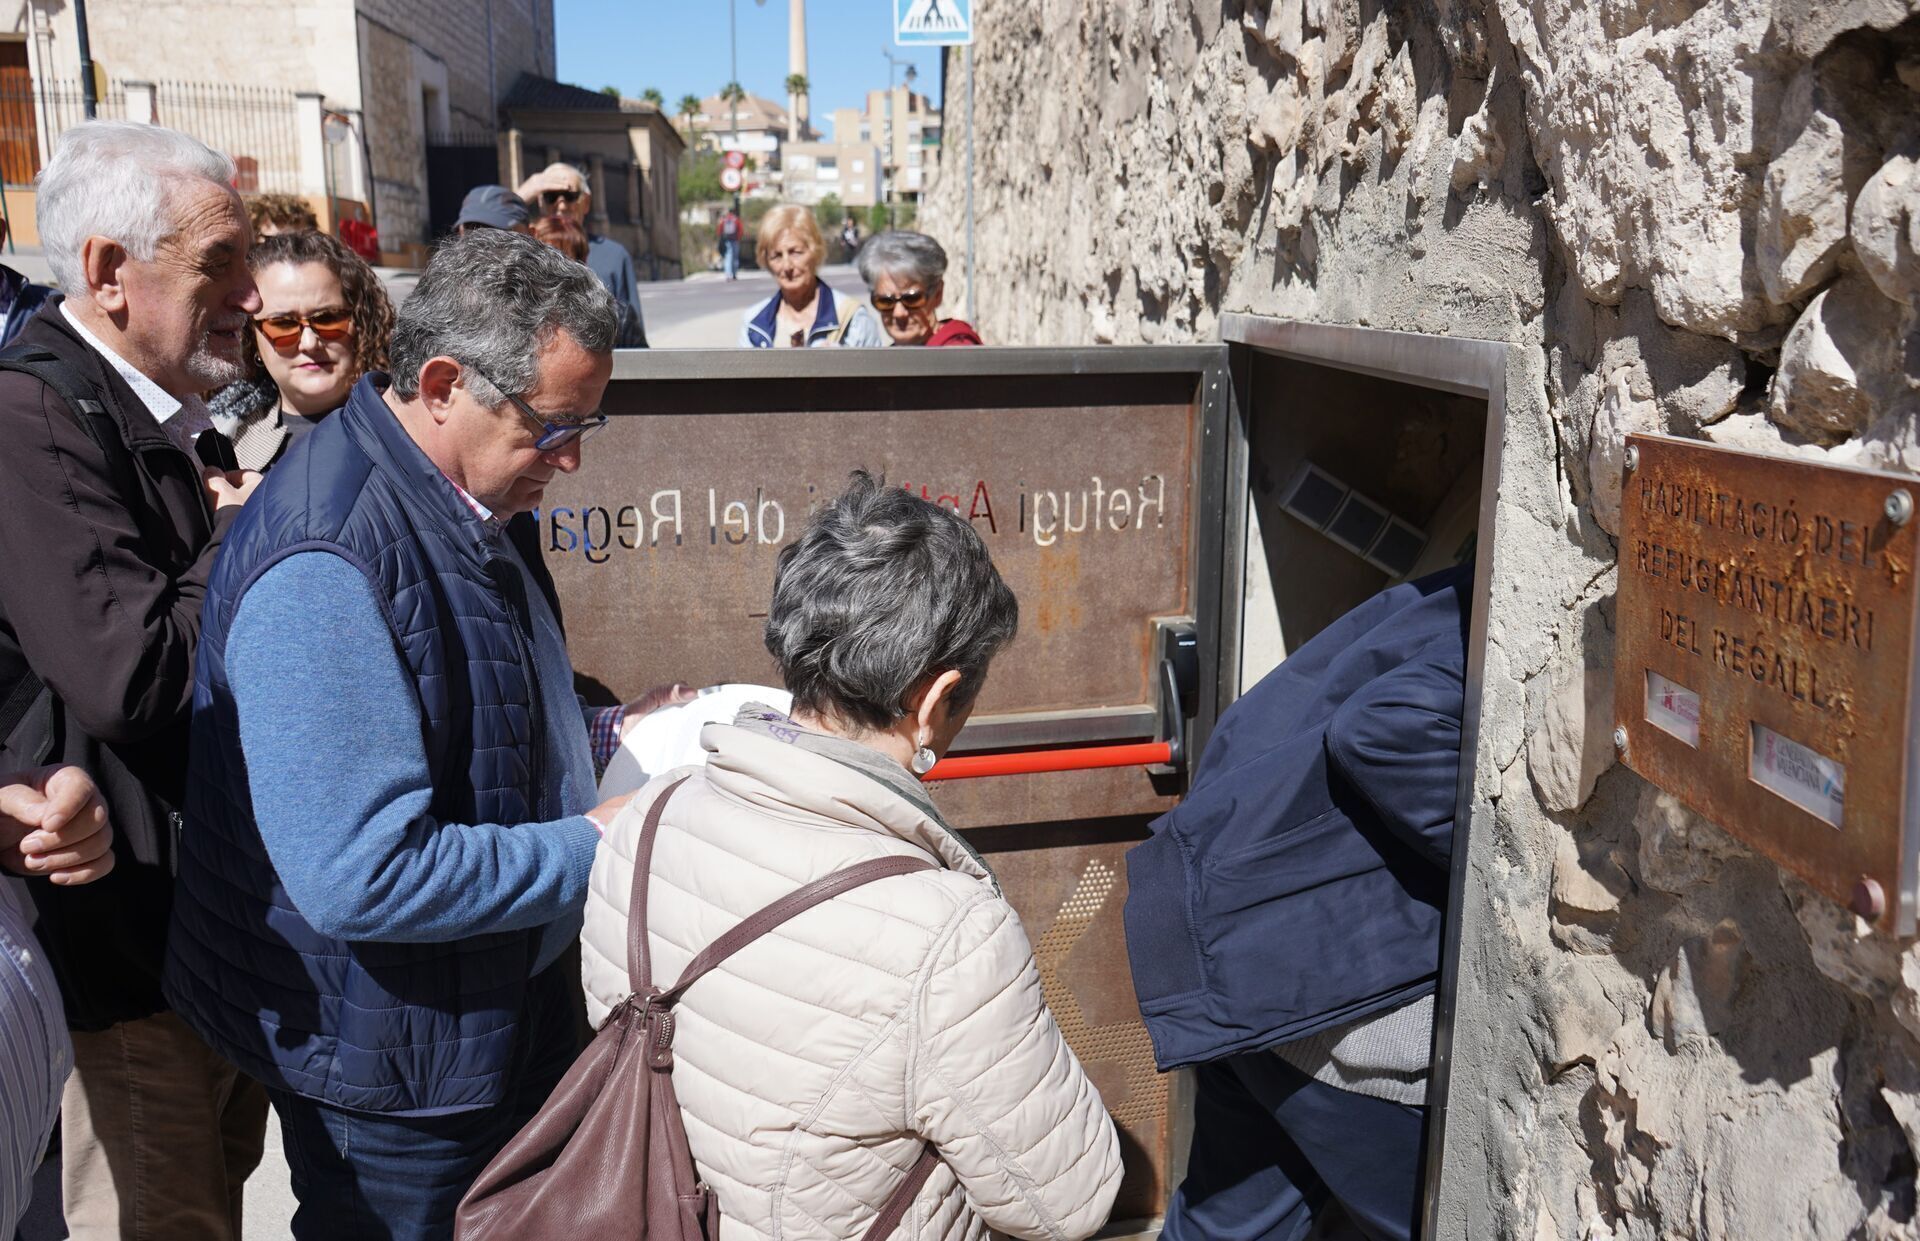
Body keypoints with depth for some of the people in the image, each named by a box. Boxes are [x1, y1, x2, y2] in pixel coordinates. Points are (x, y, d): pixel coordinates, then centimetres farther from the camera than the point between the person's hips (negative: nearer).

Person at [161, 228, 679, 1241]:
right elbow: (361, 877, -33)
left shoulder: (452, 504, 4)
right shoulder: (323, 567, -29)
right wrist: (596, 842, -24)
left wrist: (608, 734, 4)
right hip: (392, 1065, -9)